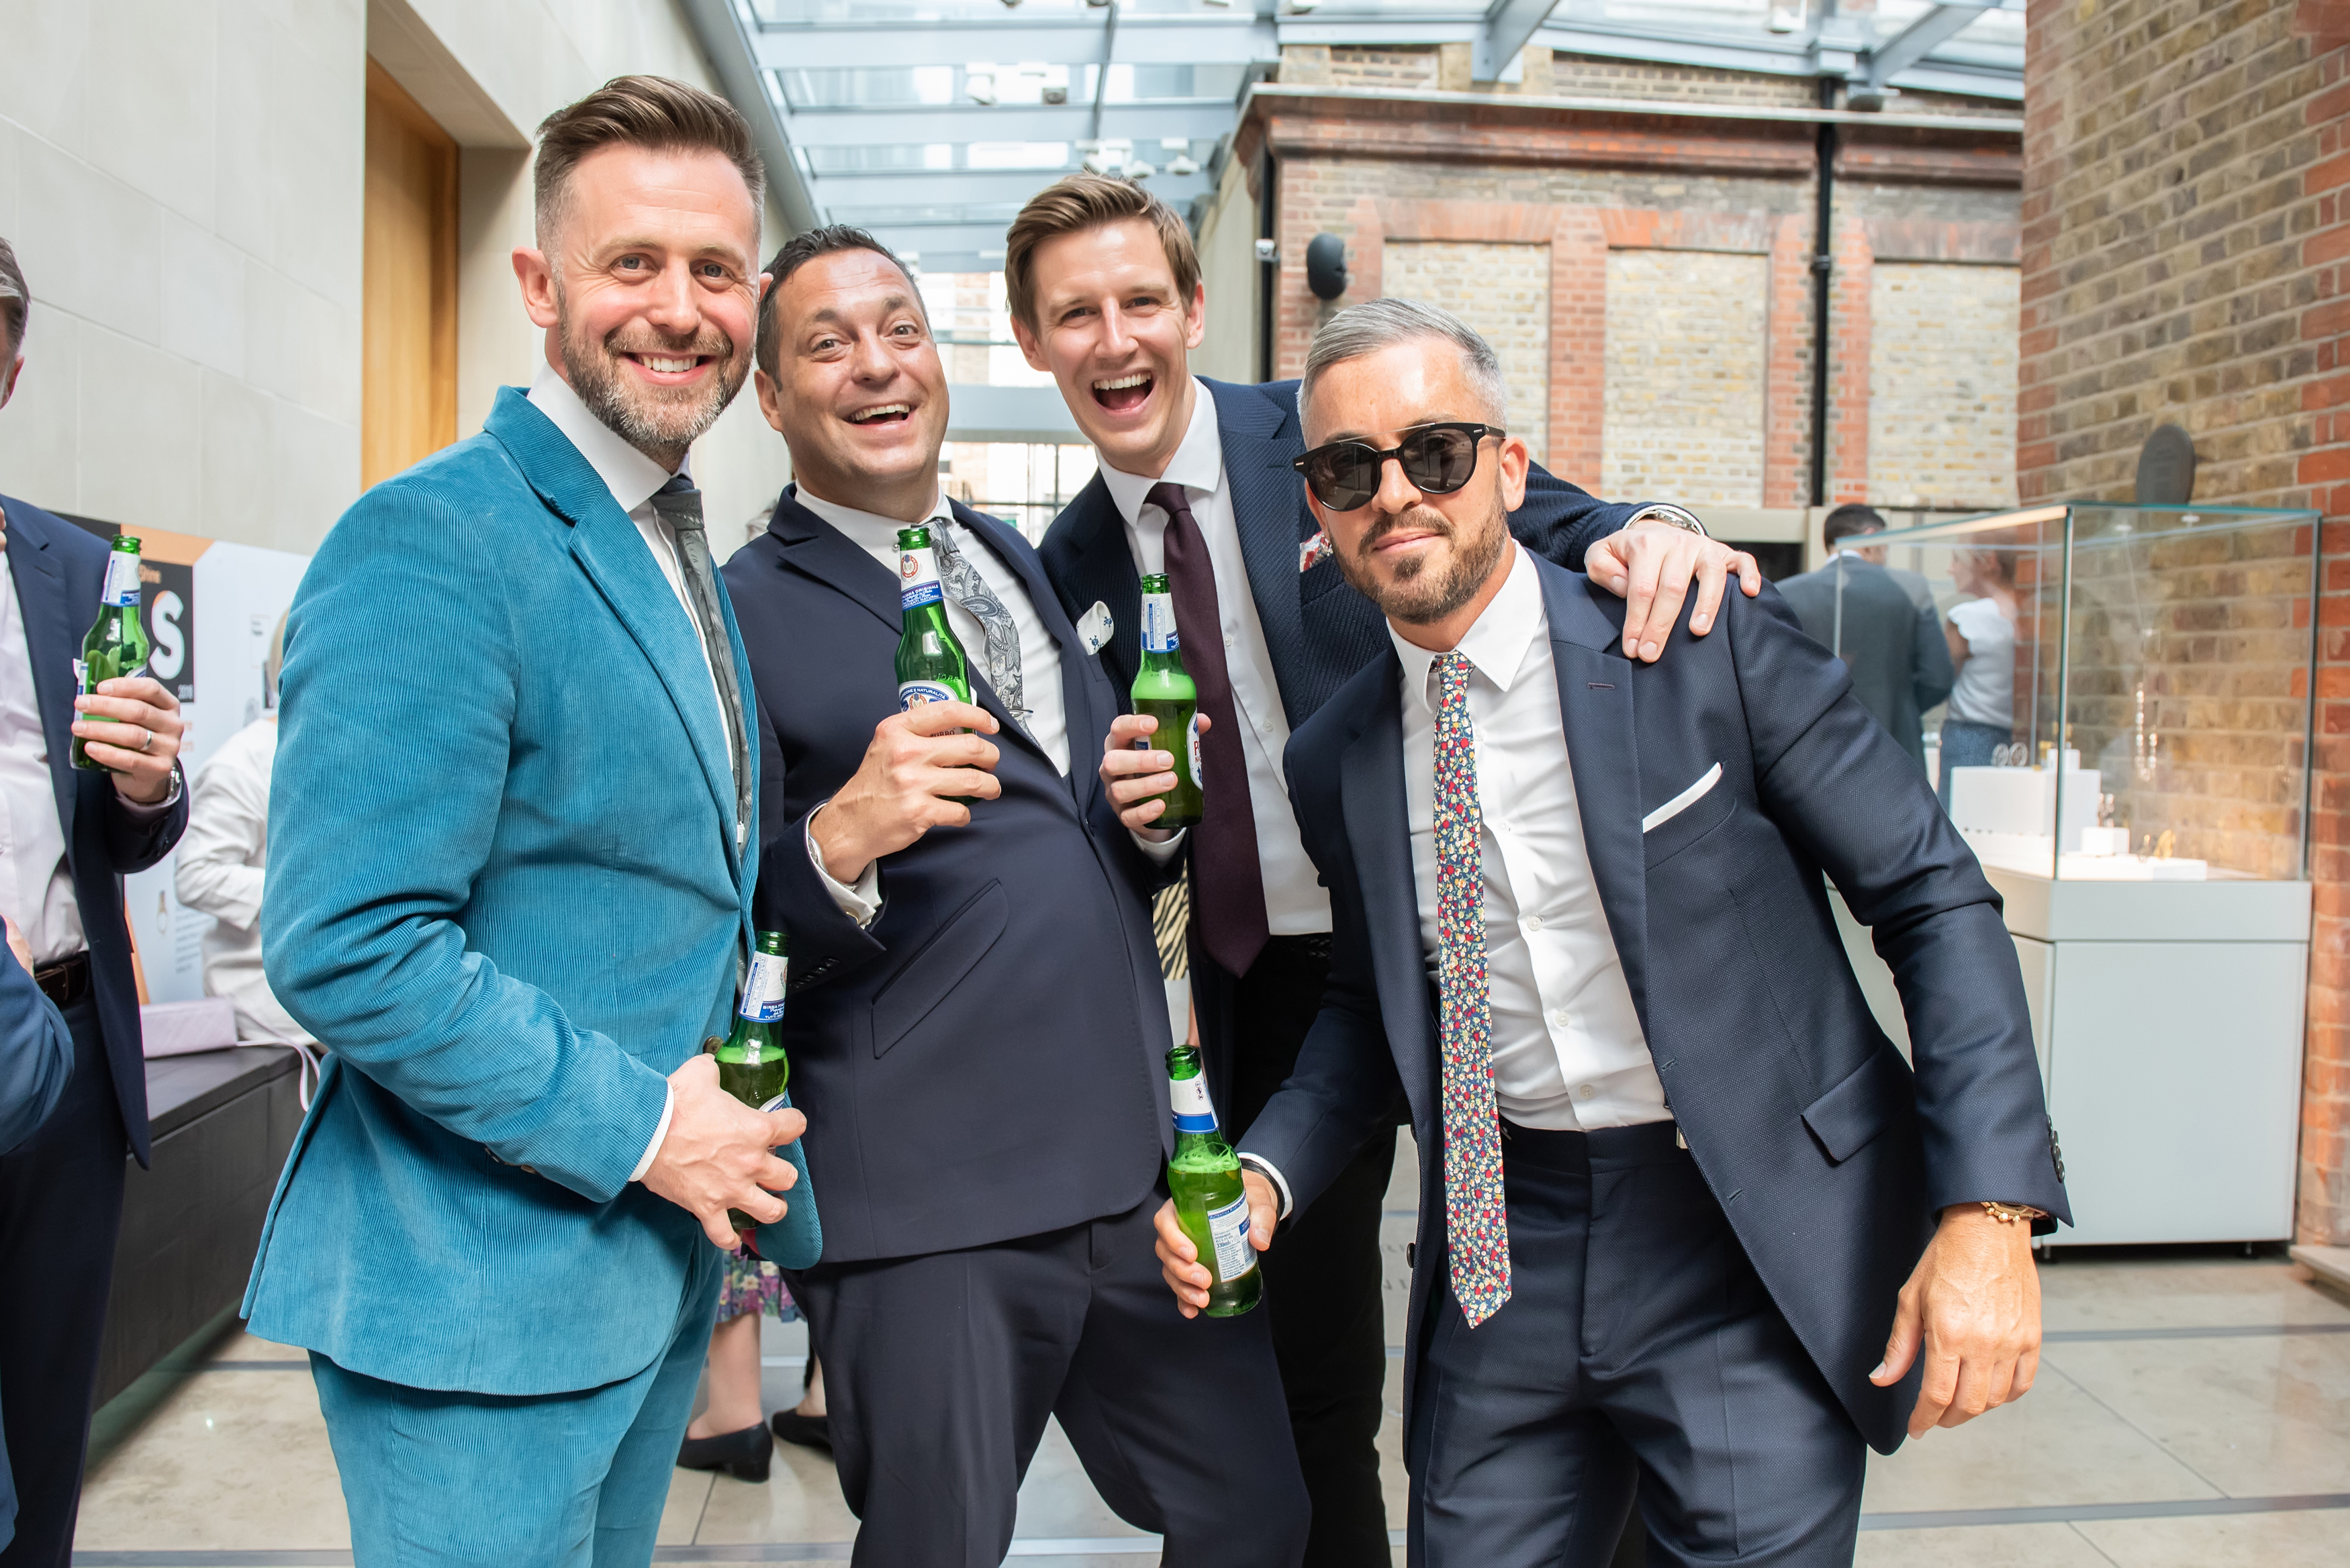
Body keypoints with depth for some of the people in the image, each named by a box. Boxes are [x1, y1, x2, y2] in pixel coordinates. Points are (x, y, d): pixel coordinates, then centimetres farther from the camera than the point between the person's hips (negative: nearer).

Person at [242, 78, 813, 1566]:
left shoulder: (684, 558, 11)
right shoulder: (431, 539, -18)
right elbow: (346, 948, -24)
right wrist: (636, 1126, -19)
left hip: (661, 1264, 8)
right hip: (481, 1289, -8)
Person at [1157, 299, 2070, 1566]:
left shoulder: (1705, 640, -11)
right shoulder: (1334, 759, 2)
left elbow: (1935, 899, -8)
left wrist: (1988, 1214, -16)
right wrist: (1269, 1172, -3)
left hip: (1754, 1249, -3)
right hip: (1498, 1259, 4)